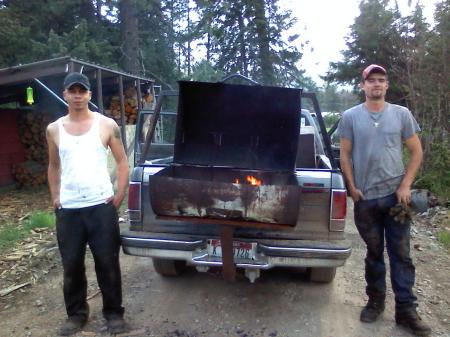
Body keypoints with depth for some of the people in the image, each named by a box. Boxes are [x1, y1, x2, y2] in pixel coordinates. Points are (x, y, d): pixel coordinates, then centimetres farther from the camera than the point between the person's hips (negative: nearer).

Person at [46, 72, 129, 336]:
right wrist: (55, 197, 11)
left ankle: (114, 312, 22)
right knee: (72, 265, 11)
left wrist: (120, 195, -4)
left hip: (102, 206, -2)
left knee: (108, 263, 5)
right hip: (68, 210, 3)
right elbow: (54, 166, 18)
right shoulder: (54, 129, 9)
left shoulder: (107, 125, 0)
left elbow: (122, 161, 3)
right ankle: (76, 314, 28)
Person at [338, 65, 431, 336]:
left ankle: (406, 310, 14)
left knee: (401, 254, 4)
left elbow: (417, 152, 5)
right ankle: (375, 302, 28)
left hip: (396, 195, 0)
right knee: (374, 253, 13)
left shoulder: (402, 114, 3)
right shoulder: (350, 117, 2)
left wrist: (405, 186, -4)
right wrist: (352, 188, -2)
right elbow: (345, 155, 5)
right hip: (365, 198, 0)